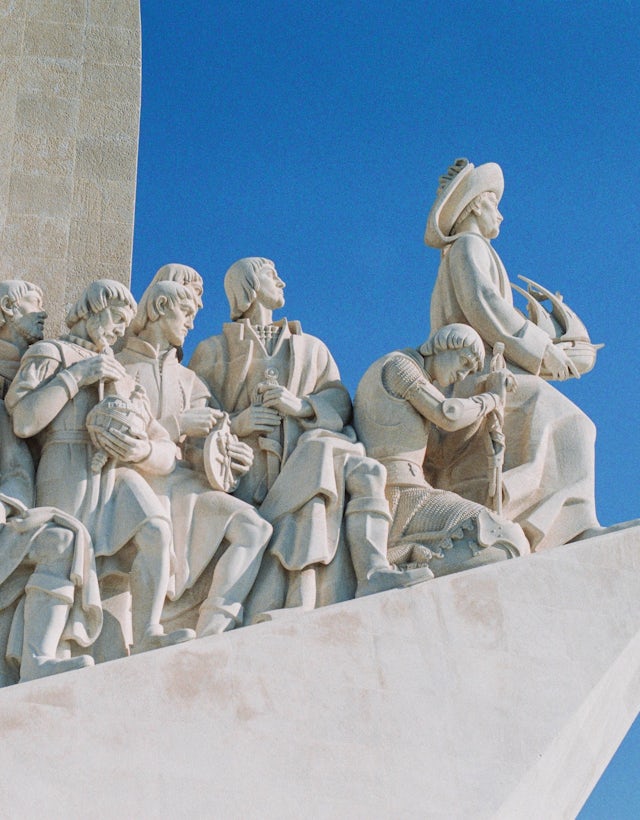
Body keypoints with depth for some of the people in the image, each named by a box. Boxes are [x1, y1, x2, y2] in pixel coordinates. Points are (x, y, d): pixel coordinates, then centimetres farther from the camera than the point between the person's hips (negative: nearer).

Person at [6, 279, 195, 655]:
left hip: (119, 473, 3)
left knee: (156, 529, -24)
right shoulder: (50, 354, 15)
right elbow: (24, 420, -6)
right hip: (68, 473, -3)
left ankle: (148, 637, -35)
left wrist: (143, 451, -3)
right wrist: (76, 375, -3)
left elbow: (167, 454, 21)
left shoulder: (122, 377, 31)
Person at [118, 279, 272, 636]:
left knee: (253, 528, -24)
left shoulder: (189, 381, 27)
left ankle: (213, 637, -33)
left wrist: (226, 457, -11)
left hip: (183, 485, 4)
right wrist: (178, 424, -8)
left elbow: (199, 451, 13)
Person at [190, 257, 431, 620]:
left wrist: (301, 406, -7)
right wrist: (237, 423, -10)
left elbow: (339, 400, 14)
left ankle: (374, 574, -45)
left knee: (365, 473, -30)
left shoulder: (311, 347, 30)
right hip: (253, 466, -4)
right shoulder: (214, 351, 20)